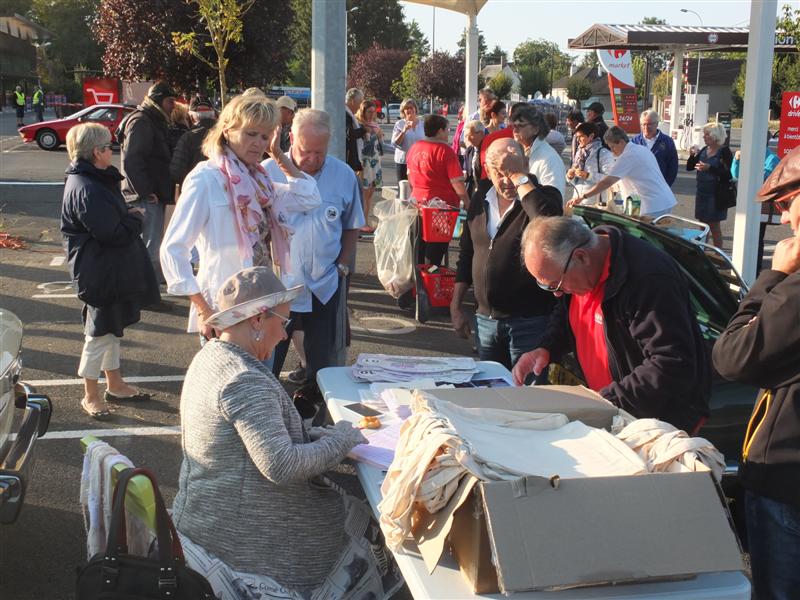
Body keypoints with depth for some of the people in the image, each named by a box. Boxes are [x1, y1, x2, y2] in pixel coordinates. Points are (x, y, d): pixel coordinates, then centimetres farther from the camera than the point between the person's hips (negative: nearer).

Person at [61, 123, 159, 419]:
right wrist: (136, 217, -11)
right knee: (100, 333, 2)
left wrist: (129, 215, -5)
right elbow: (113, 233, -28)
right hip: (102, 275, -11)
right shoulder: (87, 190, -25)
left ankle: (115, 385, 35)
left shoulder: (98, 181, 9)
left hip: (112, 271, 11)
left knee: (111, 329, 21)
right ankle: (91, 396, 16)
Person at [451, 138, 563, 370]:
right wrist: (456, 306, 12)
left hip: (530, 322, -5)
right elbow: (466, 256, 16)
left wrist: (519, 176, -25)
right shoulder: (480, 200, 8)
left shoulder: (544, 196, -8)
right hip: (486, 319, 5)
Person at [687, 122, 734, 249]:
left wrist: (710, 168, -25)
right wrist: (692, 156, -5)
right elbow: (689, 167, 13)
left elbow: (728, 174, -17)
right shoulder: (704, 150, 9)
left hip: (715, 195, -6)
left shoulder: (724, 151, -10)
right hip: (701, 193, 6)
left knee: (714, 226, -2)